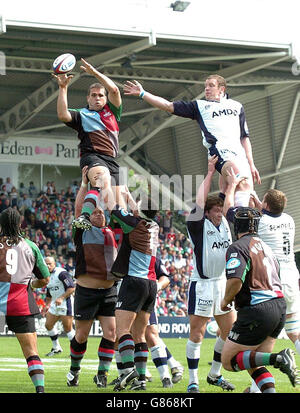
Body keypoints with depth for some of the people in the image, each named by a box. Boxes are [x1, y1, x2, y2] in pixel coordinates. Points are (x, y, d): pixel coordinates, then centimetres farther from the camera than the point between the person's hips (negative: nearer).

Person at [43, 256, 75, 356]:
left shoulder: (61, 273, -14)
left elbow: (72, 288, -20)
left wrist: (61, 298, -25)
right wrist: (47, 305, 20)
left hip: (65, 303, -9)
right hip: (55, 304, 9)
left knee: (68, 328, -8)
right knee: (48, 325, 11)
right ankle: (56, 348, 25)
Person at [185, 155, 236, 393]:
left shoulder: (225, 223, 7)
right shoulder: (199, 225, -9)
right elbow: (200, 201, -21)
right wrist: (210, 173, -15)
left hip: (224, 284, 6)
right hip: (202, 286, -6)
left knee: (230, 332, 8)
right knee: (197, 334, -4)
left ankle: (215, 374, 24)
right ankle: (193, 381, 2)